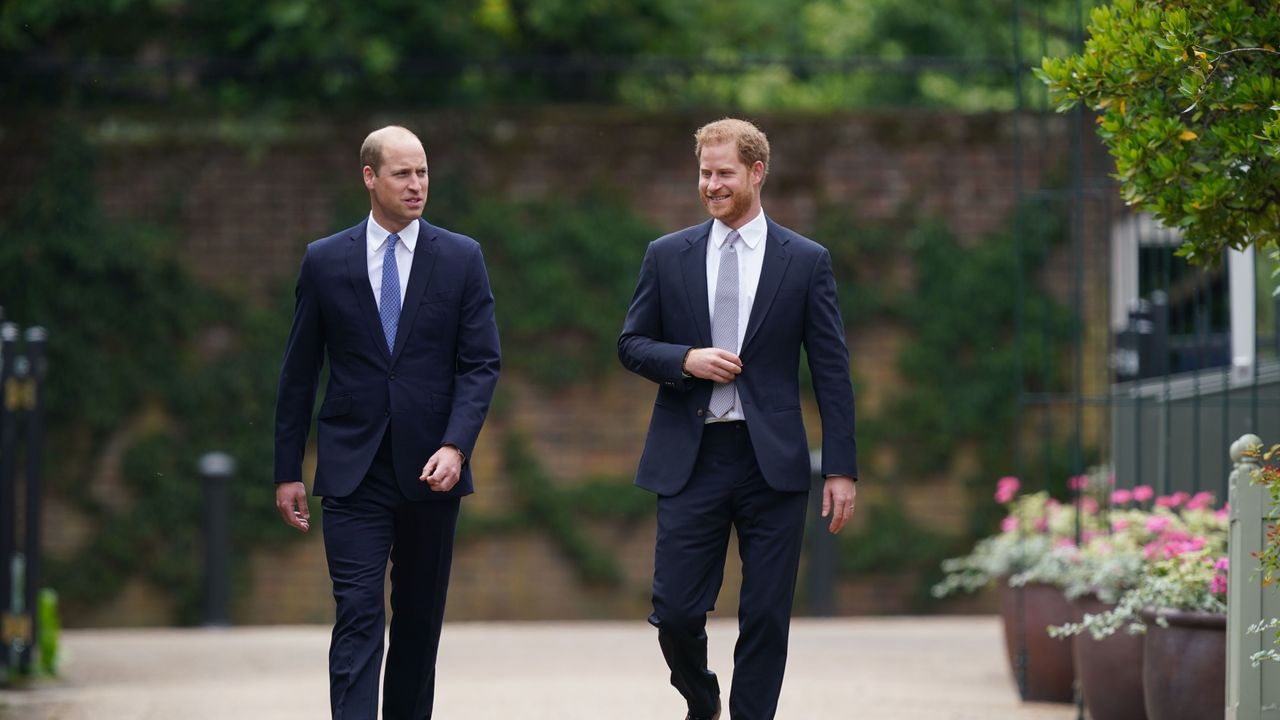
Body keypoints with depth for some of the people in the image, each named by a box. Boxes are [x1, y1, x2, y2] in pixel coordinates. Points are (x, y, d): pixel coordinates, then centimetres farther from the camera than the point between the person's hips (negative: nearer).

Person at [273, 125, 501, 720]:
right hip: (353, 470, -1)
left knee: (421, 619, 9)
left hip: (430, 468, 1)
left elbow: (481, 363, 0)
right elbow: (299, 372, 7)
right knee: (358, 617, -11)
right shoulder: (325, 260, 3)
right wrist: (288, 472, 5)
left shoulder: (461, 259, 3)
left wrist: (455, 446, -15)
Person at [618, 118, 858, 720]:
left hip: (771, 461, -1)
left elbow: (831, 371, 3)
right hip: (690, 460, 1)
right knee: (675, 610, -2)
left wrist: (841, 469, -2)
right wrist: (686, 360, -10)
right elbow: (631, 344, 11)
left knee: (766, 618, -1)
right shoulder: (668, 256, 8)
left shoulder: (806, 261, 4)